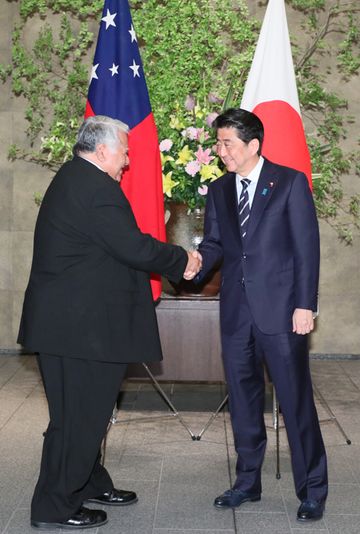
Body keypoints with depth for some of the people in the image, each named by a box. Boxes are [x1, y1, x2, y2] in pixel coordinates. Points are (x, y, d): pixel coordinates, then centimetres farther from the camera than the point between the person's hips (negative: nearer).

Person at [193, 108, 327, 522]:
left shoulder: (290, 182, -2)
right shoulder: (218, 191, 12)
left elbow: (307, 247, -5)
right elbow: (213, 243, 9)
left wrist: (305, 304, -11)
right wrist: (198, 260, -15)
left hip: (280, 309, -5)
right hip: (236, 311, 5)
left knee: (296, 400, 0)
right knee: (242, 400, 12)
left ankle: (312, 490, 13)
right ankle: (247, 482, 27)